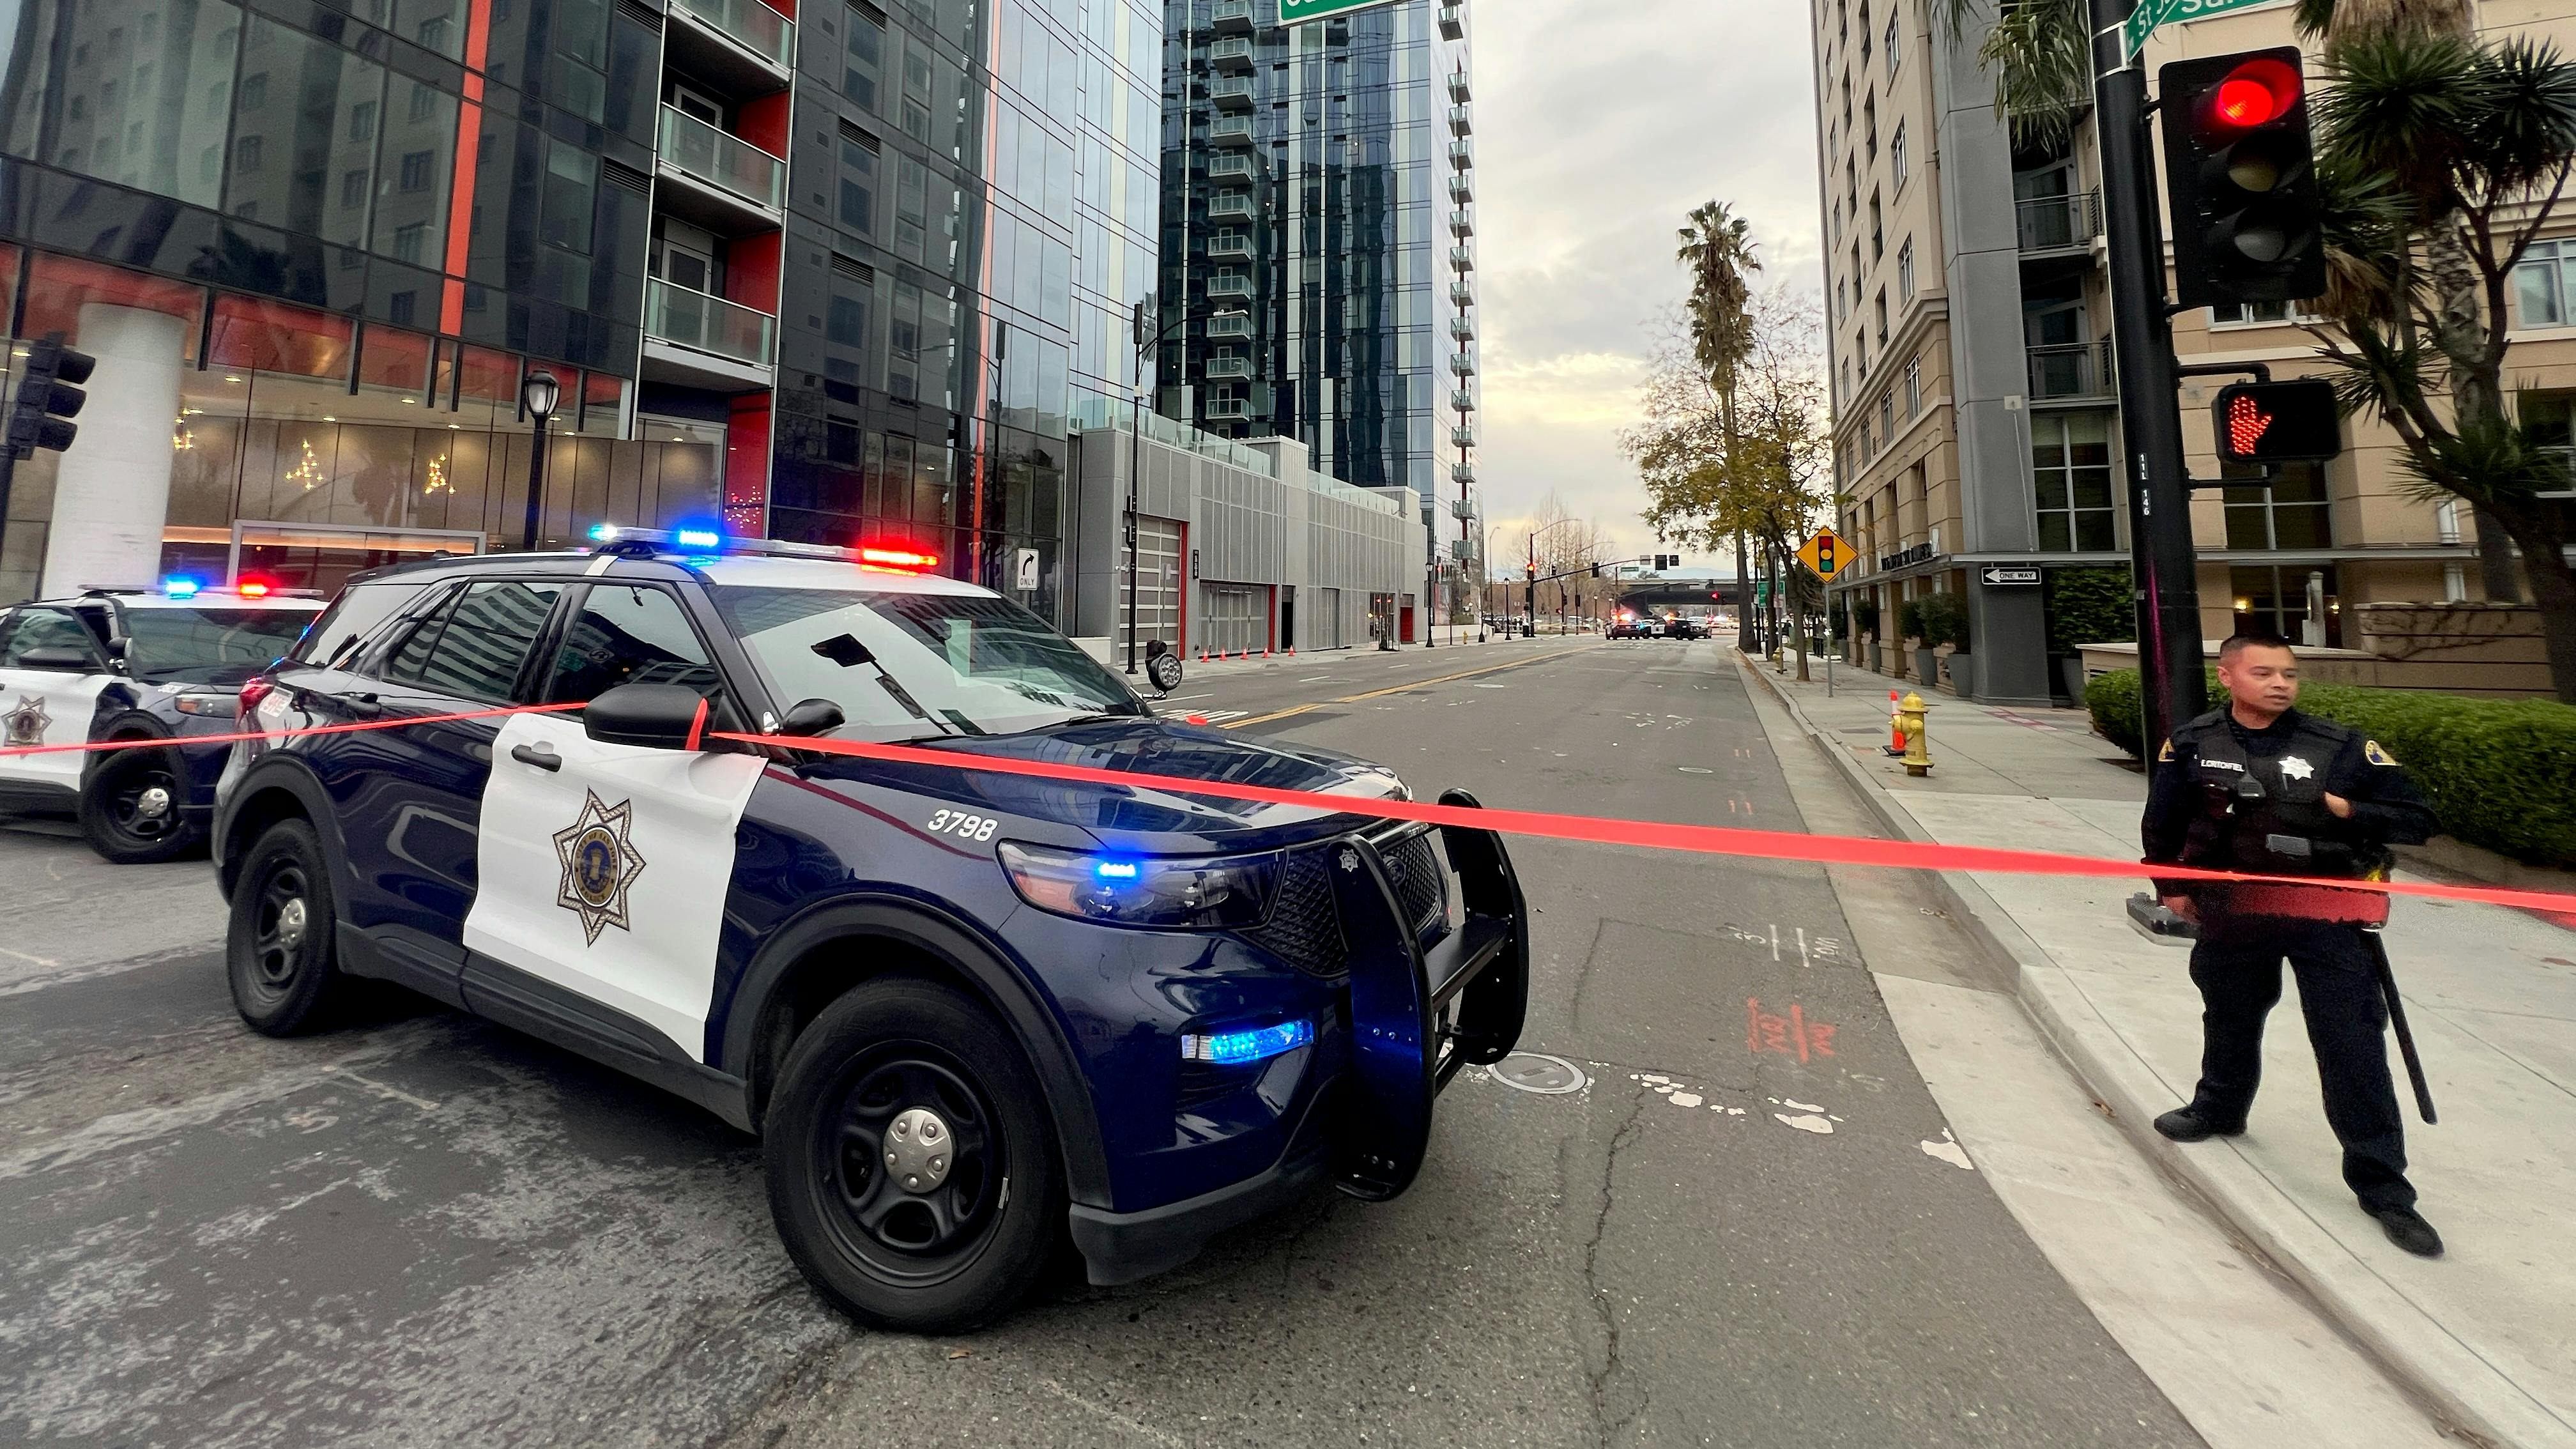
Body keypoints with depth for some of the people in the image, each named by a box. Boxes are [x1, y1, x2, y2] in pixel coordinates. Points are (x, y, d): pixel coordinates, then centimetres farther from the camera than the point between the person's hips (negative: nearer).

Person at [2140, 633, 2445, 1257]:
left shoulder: (2343, 746, -8)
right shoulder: (2192, 745, -5)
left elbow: (2419, 819, -2)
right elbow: (2164, 823, 6)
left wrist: (2348, 812, -19)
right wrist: (2172, 887, 8)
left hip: (2326, 914, -2)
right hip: (2231, 909, 2)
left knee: (2353, 1048, -1)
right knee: (2230, 1019, 21)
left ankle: (2383, 1187, 12)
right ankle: (2219, 1108, 45)